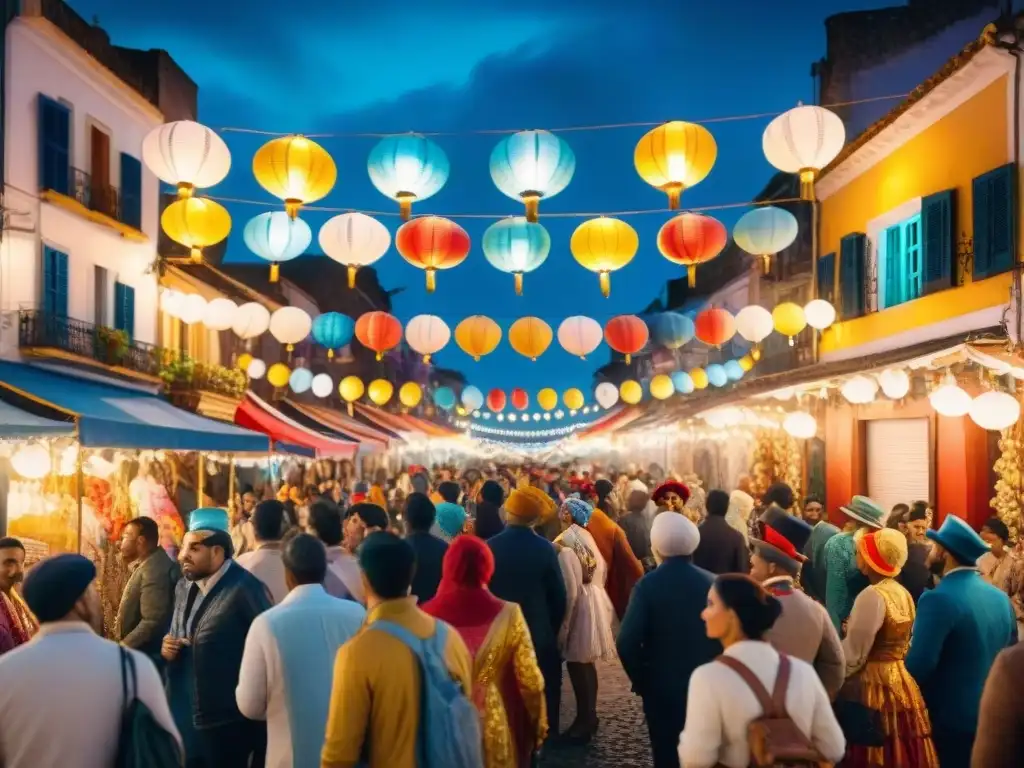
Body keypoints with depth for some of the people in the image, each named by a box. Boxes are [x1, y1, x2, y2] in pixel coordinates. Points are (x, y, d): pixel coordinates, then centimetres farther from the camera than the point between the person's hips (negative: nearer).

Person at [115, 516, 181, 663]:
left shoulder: (154, 570, -22)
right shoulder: (148, 564, 11)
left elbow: (152, 622, -27)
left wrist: (122, 647, -21)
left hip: (145, 656, -10)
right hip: (139, 653, 10)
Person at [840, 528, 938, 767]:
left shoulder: (872, 596, -18)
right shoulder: (904, 594, 8)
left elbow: (853, 654, -17)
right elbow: (901, 644, 14)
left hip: (873, 685, -9)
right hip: (900, 681, 9)